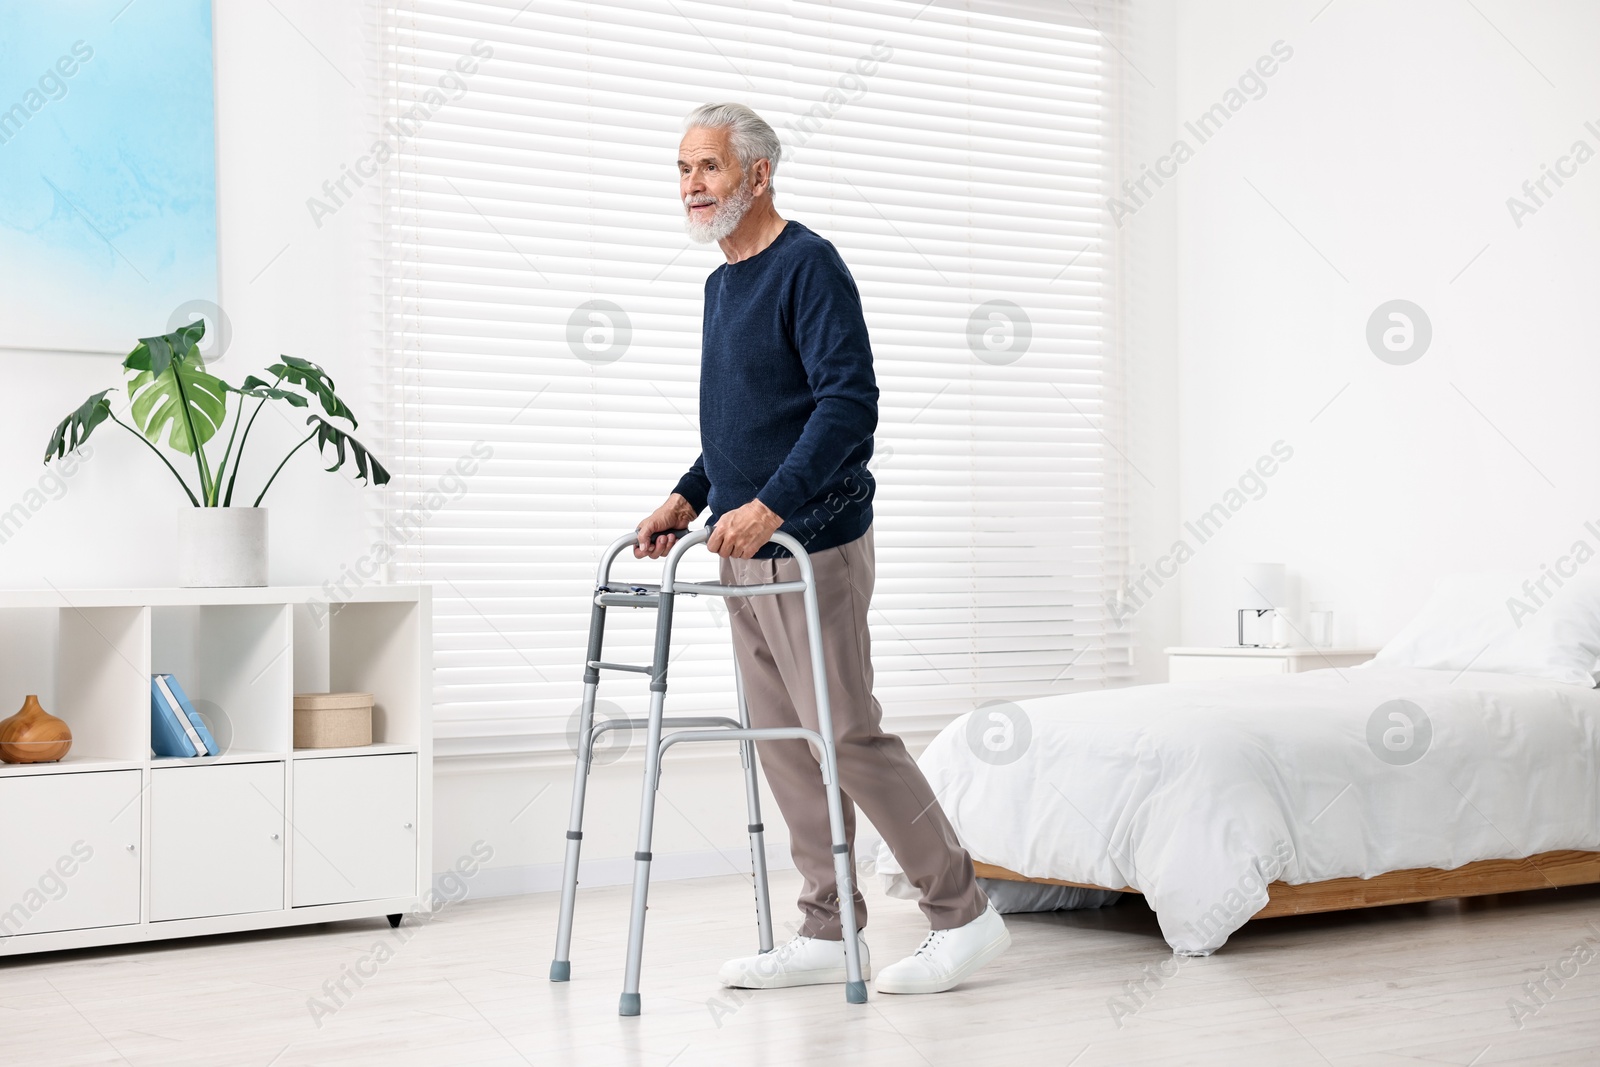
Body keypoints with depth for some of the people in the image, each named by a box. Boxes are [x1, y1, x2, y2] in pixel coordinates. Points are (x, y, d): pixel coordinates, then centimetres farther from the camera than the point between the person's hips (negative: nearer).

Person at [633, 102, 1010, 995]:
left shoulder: (809, 266, -12)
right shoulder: (722, 284, 17)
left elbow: (850, 401, -21)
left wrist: (771, 505, -28)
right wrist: (690, 496, 12)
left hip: (813, 548, -9)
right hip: (747, 555, 9)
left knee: (851, 735, -6)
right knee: (785, 743, 10)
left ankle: (965, 914, 6)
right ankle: (829, 935, 17)